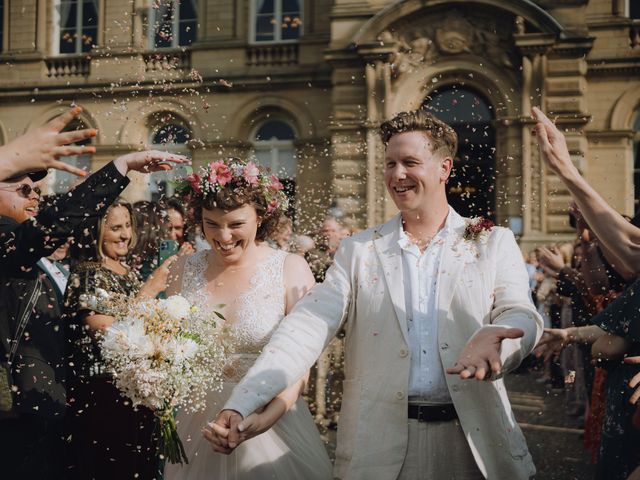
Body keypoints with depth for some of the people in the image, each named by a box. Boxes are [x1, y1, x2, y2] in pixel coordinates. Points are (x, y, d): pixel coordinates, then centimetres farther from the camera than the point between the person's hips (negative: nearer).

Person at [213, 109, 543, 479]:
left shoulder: (495, 243, 3)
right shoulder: (359, 250, 3)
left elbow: (521, 317, -8)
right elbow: (309, 327, -7)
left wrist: (493, 339, -32)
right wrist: (241, 405, -19)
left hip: (474, 438, 0)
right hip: (380, 444, 0)